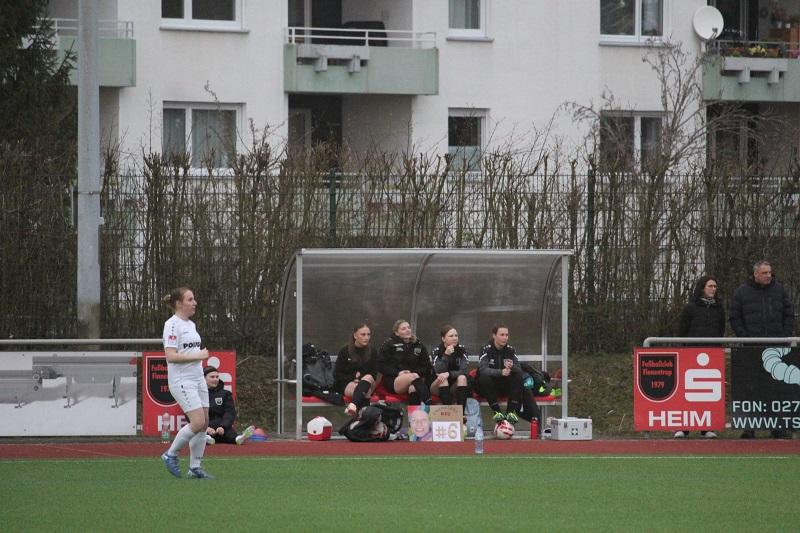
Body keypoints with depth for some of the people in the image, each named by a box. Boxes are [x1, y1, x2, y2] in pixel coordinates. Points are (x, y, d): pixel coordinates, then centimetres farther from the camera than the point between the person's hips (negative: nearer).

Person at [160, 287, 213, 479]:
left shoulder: (191, 325, 15)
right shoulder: (172, 325, -12)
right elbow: (171, 355, -20)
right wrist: (198, 356, -18)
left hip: (198, 379, 9)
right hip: (182, 381, -9)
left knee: (204, 423, 3)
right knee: (198, 422, -16)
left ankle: (195, 467, 9)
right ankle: (170, 455, 1)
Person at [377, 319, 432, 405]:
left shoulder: (419, 346, 21)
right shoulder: (388, 345, 11)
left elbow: (427, 366, 17)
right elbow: (381, 366, 4)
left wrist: (417, 373, -5)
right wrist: (398, 373, -10)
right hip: (393, 381, -3)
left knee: (413, 389, -36)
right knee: (414, 377, -37)